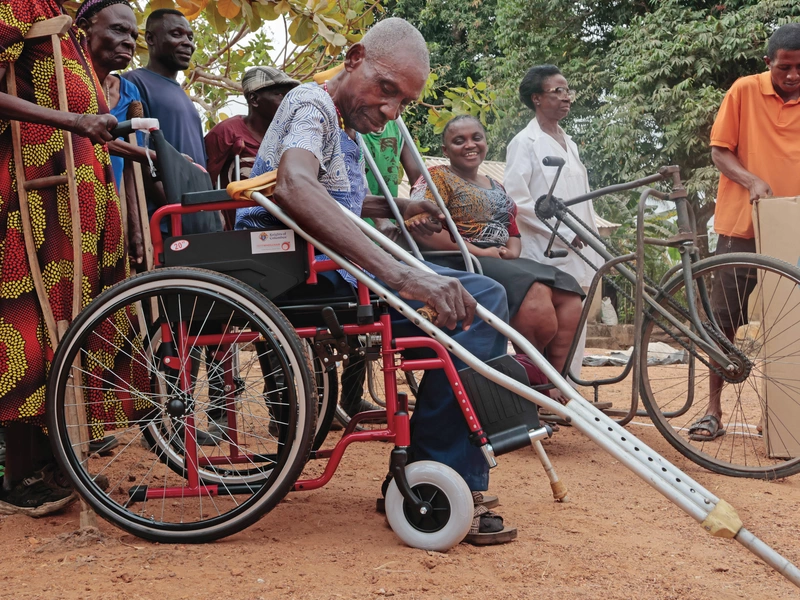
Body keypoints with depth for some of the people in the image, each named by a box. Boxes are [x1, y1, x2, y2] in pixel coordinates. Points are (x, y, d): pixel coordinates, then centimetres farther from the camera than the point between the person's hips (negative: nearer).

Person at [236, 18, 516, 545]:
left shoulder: (347, 129, 21)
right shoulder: (313, 104, -10)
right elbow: (294, 185, -35)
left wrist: (394, 208, 27)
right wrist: (401, 275, -44)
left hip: (325, 273, 10)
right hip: (296, 280, -10)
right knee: (478, 301, -21)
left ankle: (419, 469, 9)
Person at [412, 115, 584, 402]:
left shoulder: (496, 188, 27)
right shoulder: (437, 178, 3)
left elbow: (513, 233, 29)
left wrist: (512, 250, 1)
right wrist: (479, 252, -15)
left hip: (502, 263, 8)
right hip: (459, 265, -8)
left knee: (568, 294, -17)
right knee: (535, 291, -32)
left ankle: (554, 382, -15)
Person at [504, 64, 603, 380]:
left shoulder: (569, 144, 20)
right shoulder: (524, 143, -4)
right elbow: (516, 202, -13)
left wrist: (593, 253, 15)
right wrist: (564, 233, -15)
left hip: (577, 260, 8)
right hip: (547, 260, -8)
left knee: (574, 338, 8)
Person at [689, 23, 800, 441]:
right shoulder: (745, 91, 0)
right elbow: (719, 151, 1)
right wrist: (752, 180, -16)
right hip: (741, 224, -1)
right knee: (724, 320, 1)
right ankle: (714, 411, 10)